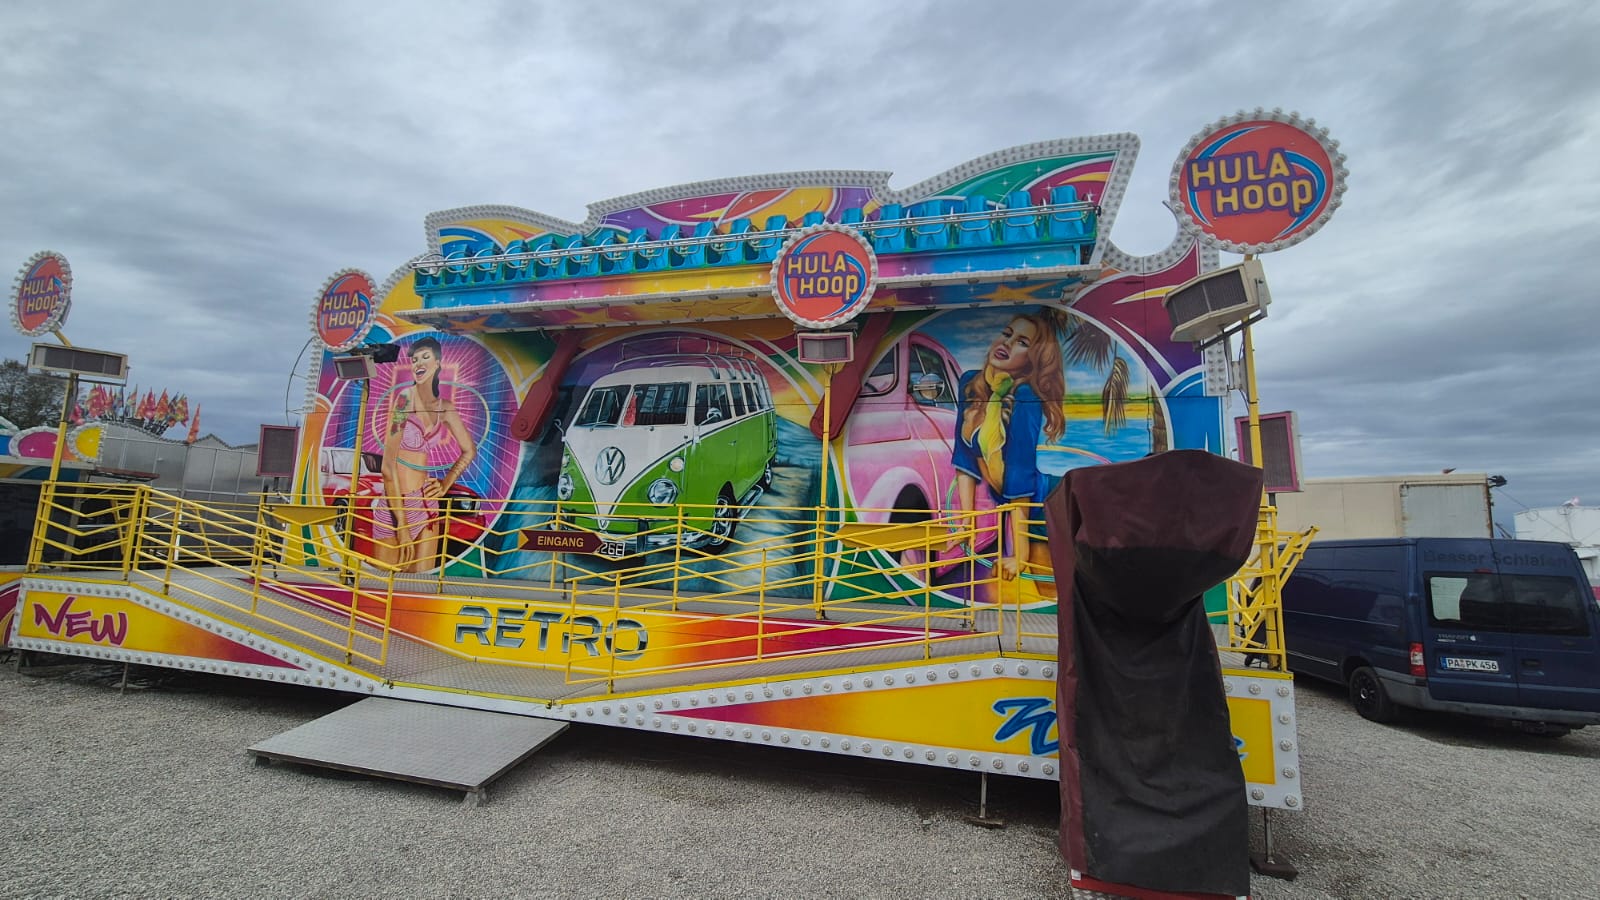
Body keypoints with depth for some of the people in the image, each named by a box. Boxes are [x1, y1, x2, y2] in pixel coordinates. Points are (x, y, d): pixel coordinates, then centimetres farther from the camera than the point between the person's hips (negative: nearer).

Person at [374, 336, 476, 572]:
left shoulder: (445, 408, 5)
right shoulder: (405, 397, -13)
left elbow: (469, 450, 22)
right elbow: (388, 466, -16)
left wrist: (445, 485, 9)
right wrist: (401, 525, -17)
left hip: (427, 504, 5)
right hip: (395, 505, -5)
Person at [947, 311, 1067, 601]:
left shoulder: (1024, 398, -26)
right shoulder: (971, 383, -6)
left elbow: (1020, 474, -27)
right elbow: (965, 455, -2)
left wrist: (1019, 553, -24)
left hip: (1041, 505, -6)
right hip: (1013, 506, 6)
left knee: (1051, 595, 9)